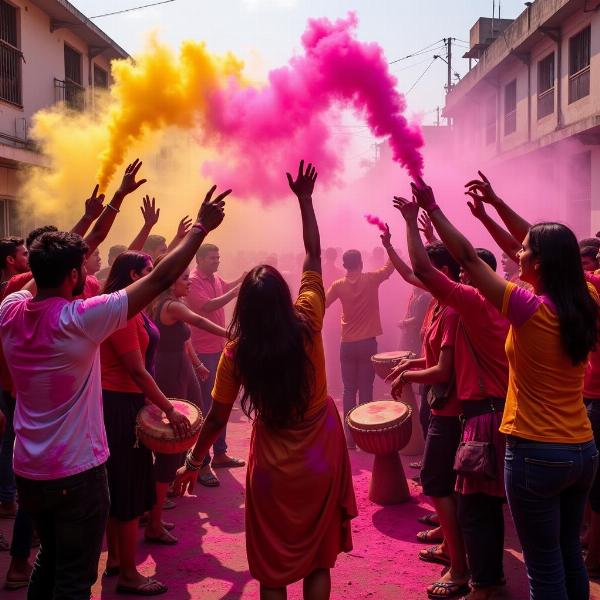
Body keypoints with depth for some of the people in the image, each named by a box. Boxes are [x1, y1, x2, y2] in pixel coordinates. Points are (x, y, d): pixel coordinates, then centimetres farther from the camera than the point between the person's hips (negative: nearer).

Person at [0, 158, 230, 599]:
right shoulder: (78, 319, -23)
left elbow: (54, 263, 8)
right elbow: (160, 280, -20)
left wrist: (118, 199, 13)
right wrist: (201, 228, -8)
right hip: (77, 474, -6)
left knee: (50, 560, 26)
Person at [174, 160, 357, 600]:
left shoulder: (237, 353, -15)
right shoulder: (308, 321, -15)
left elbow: (217, 419, -8)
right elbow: (314, 254, -5)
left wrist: (193, 461, 7)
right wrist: (305, 199, 3)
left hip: (273, 463, -1)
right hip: (322, 453, 1)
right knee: (318, 557, 15)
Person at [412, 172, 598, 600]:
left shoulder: (530, 309, -18)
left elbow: (468, 258, -11)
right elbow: (549, 245, 12)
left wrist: (432, 208, 0)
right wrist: (496, 202, 17)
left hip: (535, 453, -7)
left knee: (544, 566, 5)